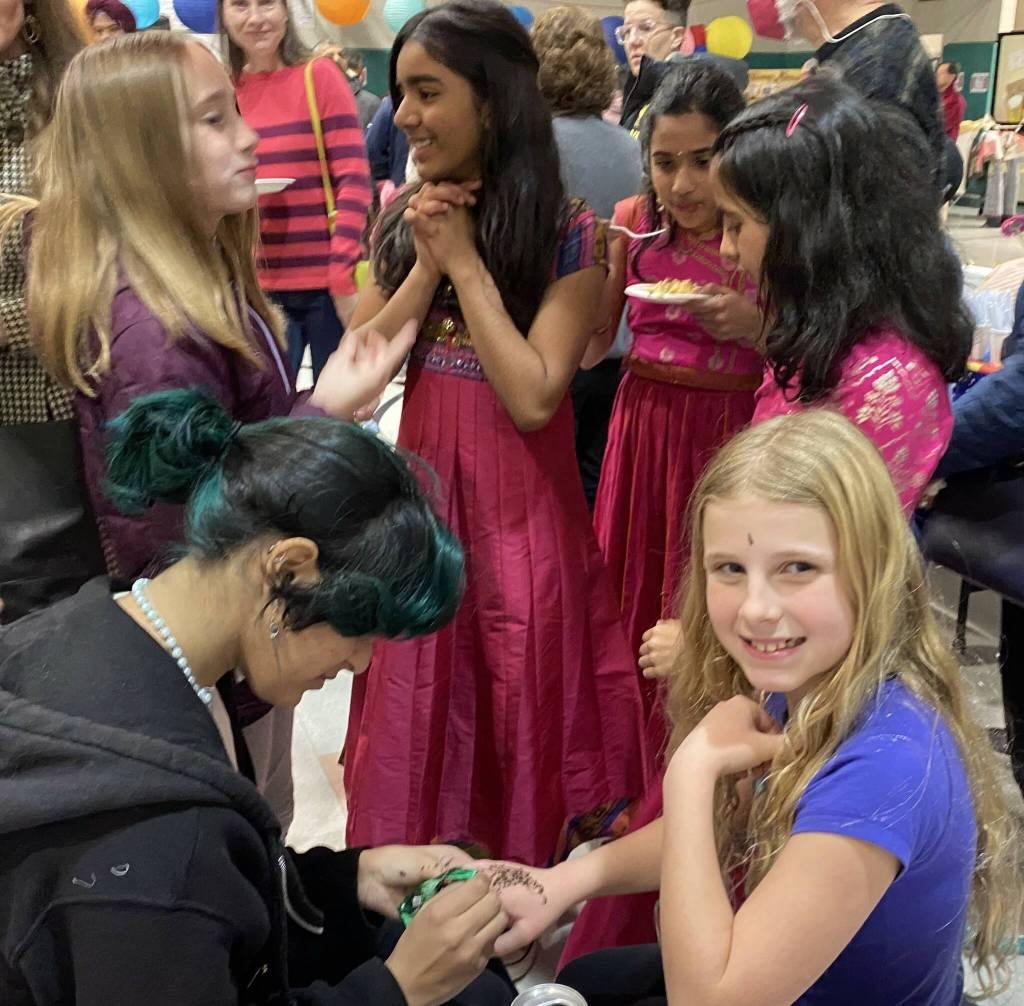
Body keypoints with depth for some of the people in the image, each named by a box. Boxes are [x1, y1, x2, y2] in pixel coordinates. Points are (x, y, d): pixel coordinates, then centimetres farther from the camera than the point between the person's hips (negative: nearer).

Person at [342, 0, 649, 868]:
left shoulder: (568, 236, -11)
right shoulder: (403, 223, 5)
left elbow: (534, 398, -19)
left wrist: (465, 262, -15)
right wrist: (425, 267, -12)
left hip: (518, 516, -5)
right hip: (420, 500, 5)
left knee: (518, 729, 10)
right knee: (414, 729, 15)